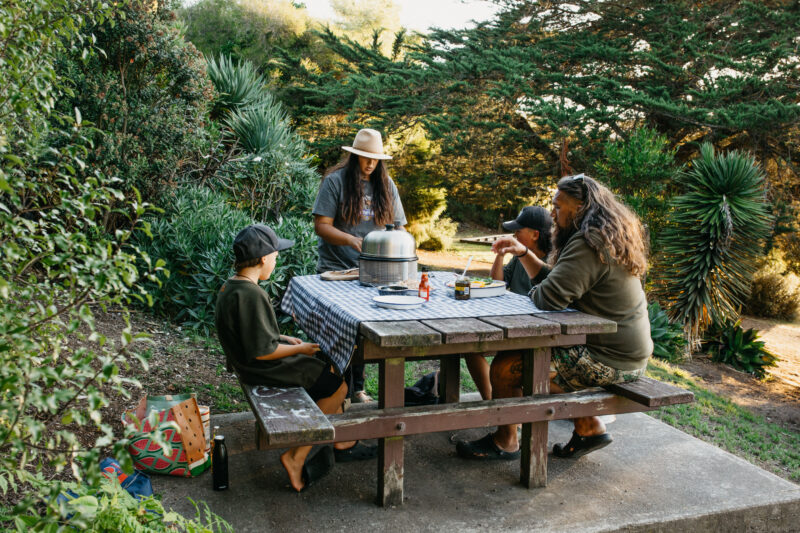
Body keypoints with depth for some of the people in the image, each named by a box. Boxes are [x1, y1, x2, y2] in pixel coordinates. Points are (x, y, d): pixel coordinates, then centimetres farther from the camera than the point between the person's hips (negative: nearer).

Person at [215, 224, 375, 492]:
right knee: (337, 387, -1)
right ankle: (296, 458, 2)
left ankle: (342, 443, 25)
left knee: (328, 371, 20)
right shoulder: (251, 295, -28)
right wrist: (299, 349, -14)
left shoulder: (230, 287, 4)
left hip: (249, 366, 11)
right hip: (265, 370, -11)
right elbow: (262, 350, -28)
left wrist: (285, 339, 13)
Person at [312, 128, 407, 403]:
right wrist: (350, 240, -26)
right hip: (336, 269, -4)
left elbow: (397, 225, 11)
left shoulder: (386, 184, 10)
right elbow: (322, 226, -10)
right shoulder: (335, 181, -4)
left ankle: (357, 388, 22)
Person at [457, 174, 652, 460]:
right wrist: (524, 253, 11)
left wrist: (531, 293, -3)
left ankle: (505, 442, 11)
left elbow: (549, 297, -25)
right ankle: (588, 427, 27)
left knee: (504, 368, -12)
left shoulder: (589, 245, -20)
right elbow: (557, 281, 19)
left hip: (609, 361, -11)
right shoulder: (603, 237, 14)